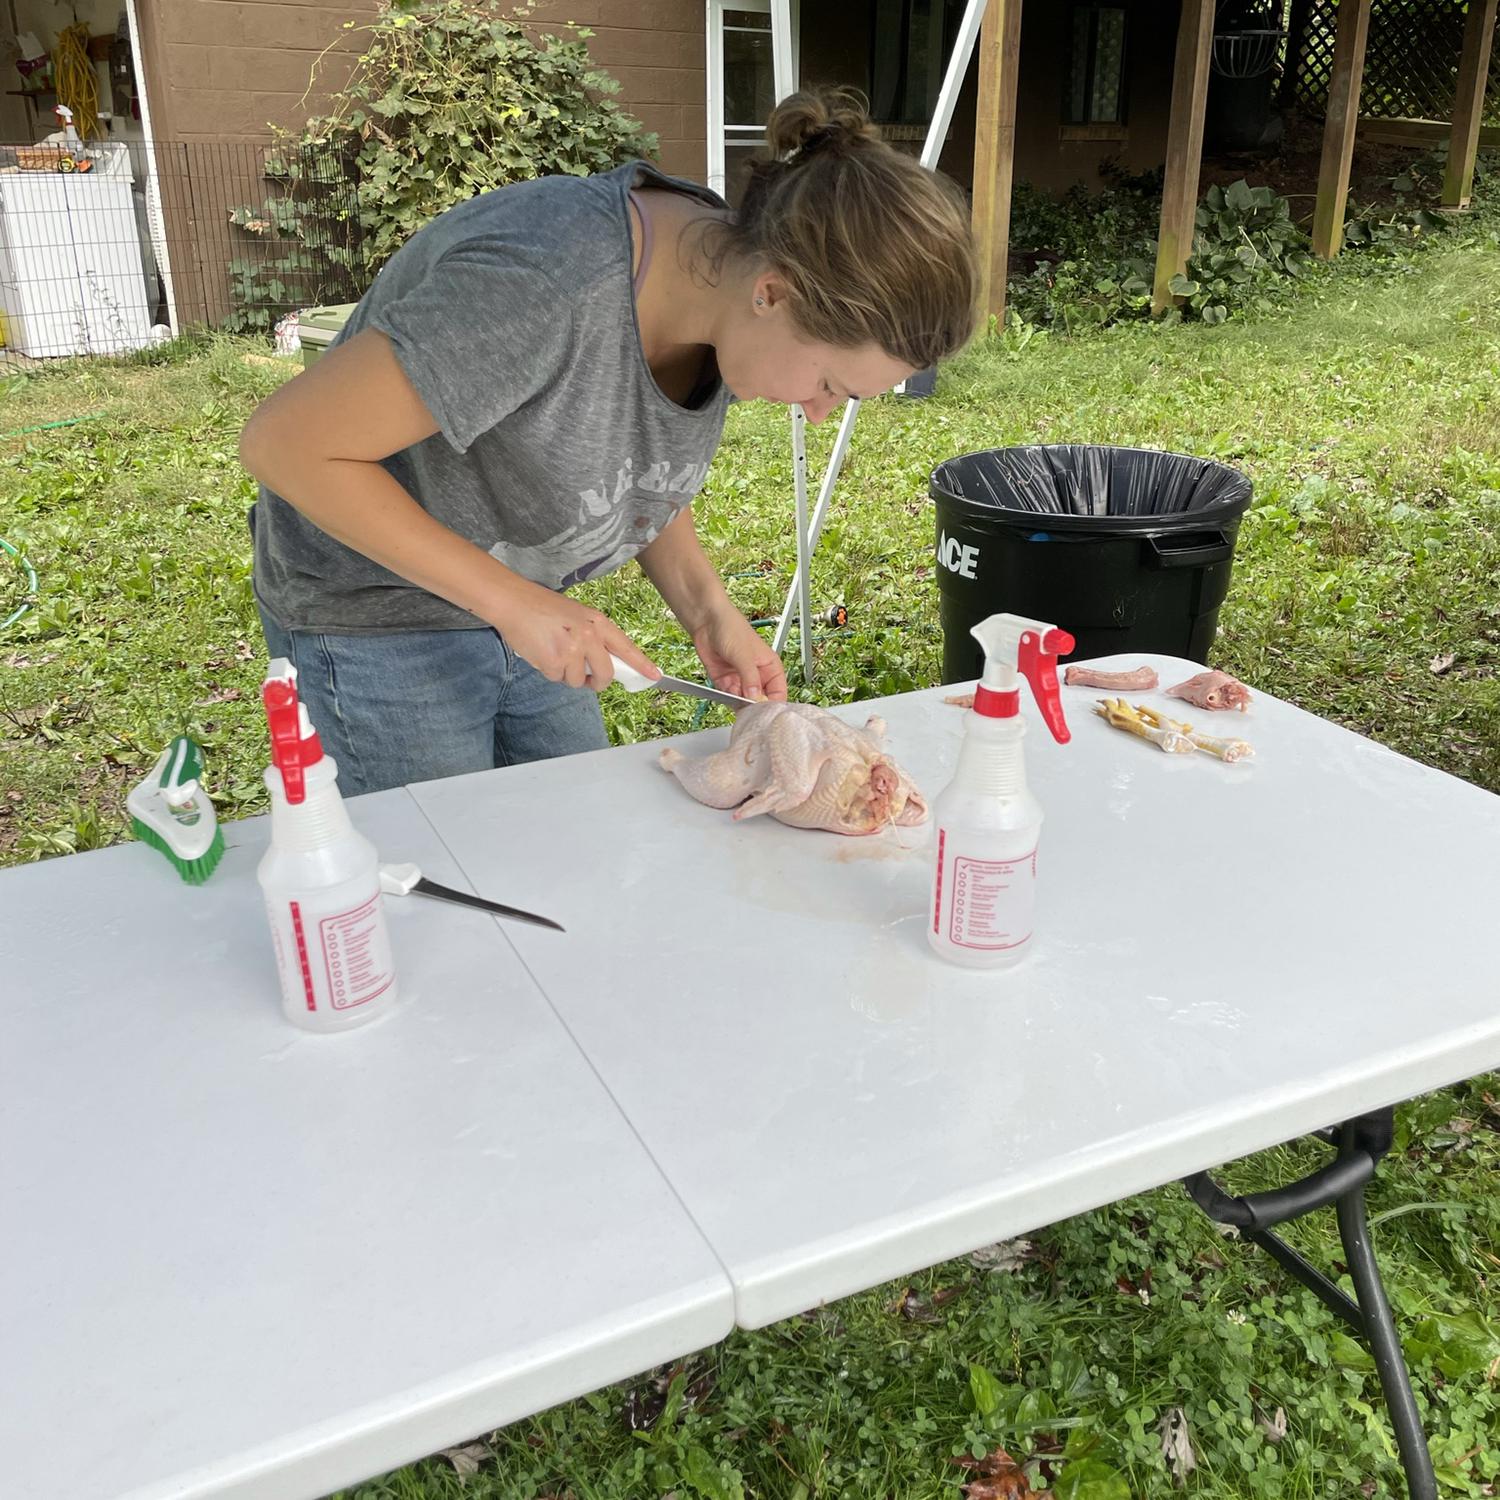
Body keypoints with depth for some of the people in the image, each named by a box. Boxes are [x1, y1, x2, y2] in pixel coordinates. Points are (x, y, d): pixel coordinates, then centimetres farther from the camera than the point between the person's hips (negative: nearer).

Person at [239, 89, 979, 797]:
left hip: (521, 608, 7)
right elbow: (284, 442, -29)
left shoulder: (722, 280, -10)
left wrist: (705, 606, -10)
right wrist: (512, 601, -28)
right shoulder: (545, 288, -35)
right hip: (383, 616, -6)